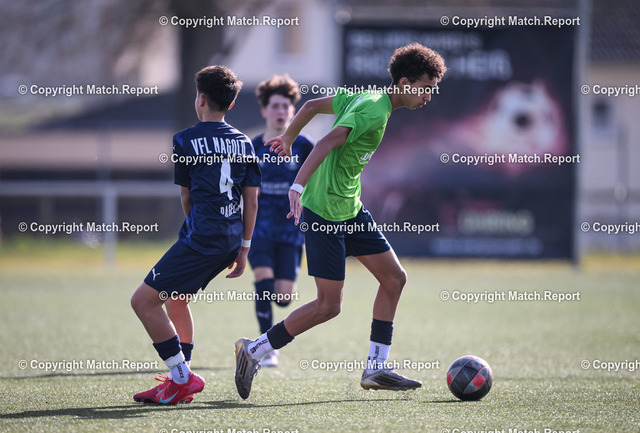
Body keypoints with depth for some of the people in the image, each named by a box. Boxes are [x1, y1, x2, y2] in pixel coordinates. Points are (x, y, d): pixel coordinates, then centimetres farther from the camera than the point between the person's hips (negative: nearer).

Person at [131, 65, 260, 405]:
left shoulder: (185, 141, -2)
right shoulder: (243, 142, 13)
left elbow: (186, 197, 9)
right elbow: (252, 200, 11)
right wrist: (244, 248, 16)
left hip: (200, 237, -8)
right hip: (231, 238, 8)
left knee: (143, 300, -3)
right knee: (175, 298, 23)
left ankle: (182, 378, -6)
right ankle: (179, 381, 21)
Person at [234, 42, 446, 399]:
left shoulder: (365, 97, 9)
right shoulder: (374, 110, -21)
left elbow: (312, 106, 18)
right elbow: (327, 144, -33)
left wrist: (288, 139, 33)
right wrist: (298, 186, -42)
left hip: (351, 209, 11)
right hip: (325, 212, -11)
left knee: (394, 278, 8)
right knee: (329, 305, -6)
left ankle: (376, 368, 13)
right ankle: (254, 352, 7)